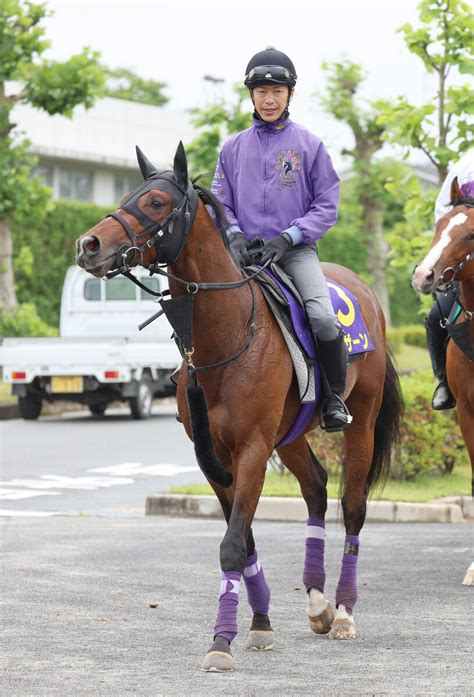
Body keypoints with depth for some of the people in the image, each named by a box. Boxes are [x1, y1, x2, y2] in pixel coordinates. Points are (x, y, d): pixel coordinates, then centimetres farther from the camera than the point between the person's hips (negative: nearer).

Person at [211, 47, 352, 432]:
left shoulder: (309, 144, 5)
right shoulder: (233, 148, 11)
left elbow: (327, 205, 3)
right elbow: (220, 202, 13)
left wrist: (288, 237, -11)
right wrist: (234, 234, -8)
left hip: (296, 250, -2)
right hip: (247, 251, 2)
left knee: (324, 318, -25)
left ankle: (335, 399, -7)